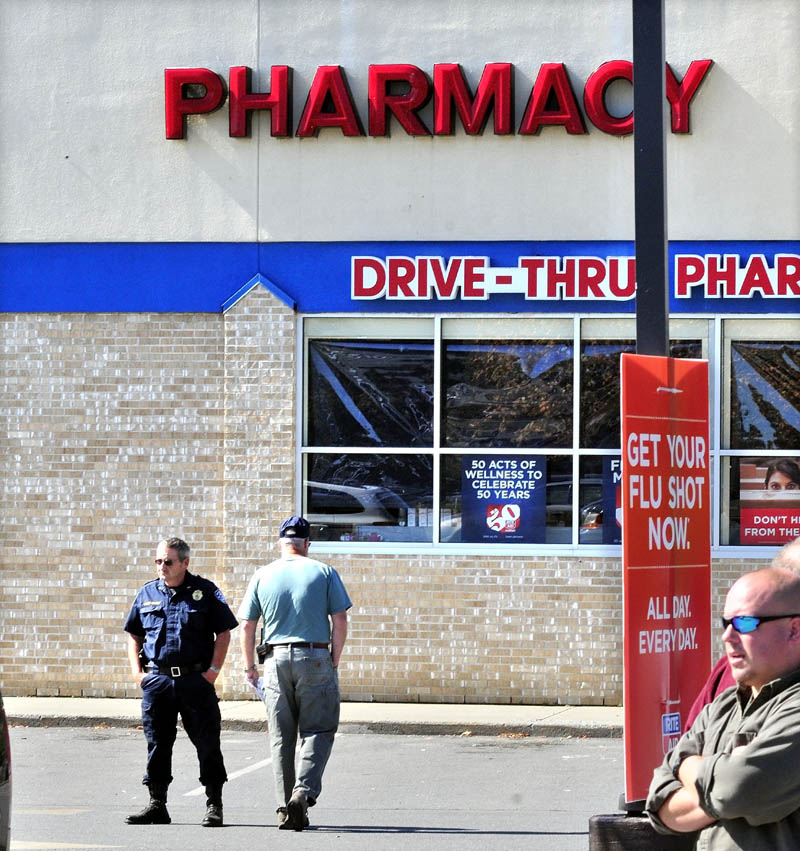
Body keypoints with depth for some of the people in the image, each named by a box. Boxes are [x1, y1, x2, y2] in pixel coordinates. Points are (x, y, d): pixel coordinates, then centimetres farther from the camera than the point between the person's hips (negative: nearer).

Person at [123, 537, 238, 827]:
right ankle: (157, 805, 13)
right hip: (156, 680, 3)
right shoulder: (147, 593, 11)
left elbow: (223, 633, 3)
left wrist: (213, 670, -6)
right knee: (157, 744, 5)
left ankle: (214, 806, 5)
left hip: (196, 680, -3)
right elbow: (134, 635, 19)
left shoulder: (205, 591, 2)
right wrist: (137, 671, 6)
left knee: (207, 743, -2)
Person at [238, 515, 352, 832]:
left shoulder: (262, 576, 6)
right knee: (318, 731, 3)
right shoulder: (324, 573, 1)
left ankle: (285, 806, 5)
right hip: (315, 658, -2)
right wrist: (334, 661, 6)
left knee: (281, 736, 8)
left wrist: (249, 666, 15)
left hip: (276, 659, 2)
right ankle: (303, 791, -18)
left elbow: (247, 626, 5)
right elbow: (340, 621, -3)